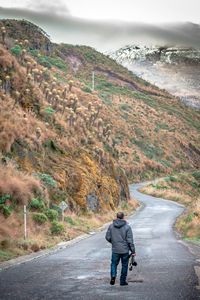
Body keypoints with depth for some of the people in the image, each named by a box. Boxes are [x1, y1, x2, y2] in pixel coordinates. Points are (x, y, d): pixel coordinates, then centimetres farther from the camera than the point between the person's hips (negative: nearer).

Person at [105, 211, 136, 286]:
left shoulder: (111, 226, -1)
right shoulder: (127, 227, -9)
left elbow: (107, 237, 2)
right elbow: (130, 240, -11)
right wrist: (133, 251, -4)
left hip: (115, 250, 2)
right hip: (125, 250, -2)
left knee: (114, 264, 15)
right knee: (124, 265, 11)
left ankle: (113, 276, -9)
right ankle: (123, 281, 16)